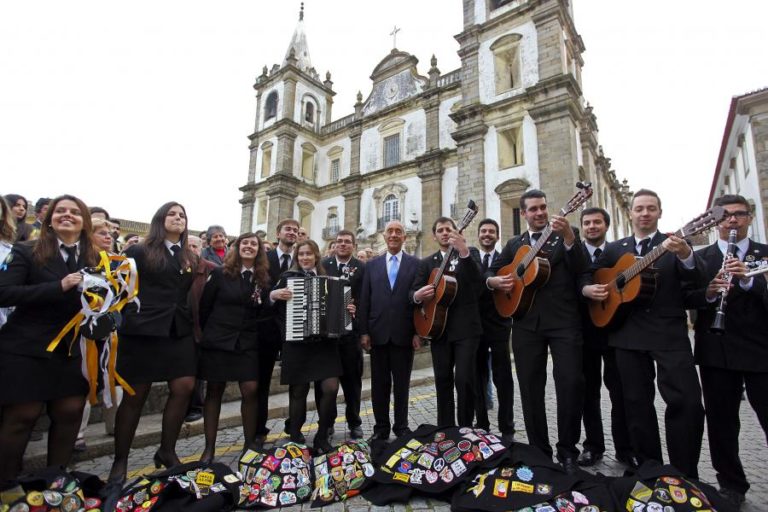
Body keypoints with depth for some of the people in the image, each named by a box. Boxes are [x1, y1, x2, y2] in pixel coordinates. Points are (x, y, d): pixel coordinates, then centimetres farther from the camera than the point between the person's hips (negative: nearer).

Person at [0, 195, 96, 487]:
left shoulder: (93, 259, 7)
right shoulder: (26, 252, -4)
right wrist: (58, 287, -25)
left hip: (72, 350, 4)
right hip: (27, 349, -3)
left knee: (70, 412, 6)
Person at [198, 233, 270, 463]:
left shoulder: (262, 279, 4)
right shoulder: (220, 273, -2)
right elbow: (204, 306, 0)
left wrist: (273, 298, -9)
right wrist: (201, 335, 1)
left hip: (247, 343, 2)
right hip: (217, 340, -1)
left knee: (251, 391, -4)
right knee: (214, 392, 8)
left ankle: (250, 443, 16)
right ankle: (209, 447, 22)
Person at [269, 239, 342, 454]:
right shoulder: (288, 276, 2)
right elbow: (270, 298, -3)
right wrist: (274, 294, -23)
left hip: (324, 342, 2)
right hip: (296, 343, -2)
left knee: (331, 388, -5)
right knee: (298, 391, 7)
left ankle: (321, 435, 17)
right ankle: (295, 437, 27)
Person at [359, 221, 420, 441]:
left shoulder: (416, 264, 3)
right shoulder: (372, 264, 8)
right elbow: (364, 300, 5)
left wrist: (418, 332, -6)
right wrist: (364, 332, -1)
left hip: (404, 334, -1)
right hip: (378, 333, 2)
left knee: (402, 384, 10)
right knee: (379, 384, 11)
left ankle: (401, 427, 26)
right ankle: (381, 428, 25)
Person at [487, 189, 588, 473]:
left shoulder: (565, 235, 8)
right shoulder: (514, 244, 16)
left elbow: (580, 269, -7)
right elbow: (490, 272, 17)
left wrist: (568, 236, -20)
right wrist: (495, 281, -6)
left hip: (564, 320, -2)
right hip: (526, 323, 3)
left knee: (571, 382, -8)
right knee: (530, 387, 6)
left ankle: (567, 450, 12)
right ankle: (539, 449, 21)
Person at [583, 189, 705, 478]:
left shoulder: (675, 243, 5)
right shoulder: (614, 248, 12)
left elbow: (695, 280, -11)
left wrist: (686, 256, -31)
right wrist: (589, 290, -7)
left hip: (669, 333, -2)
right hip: (628, 334, 2)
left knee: (687, 401, -10)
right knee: (636, 402, 8)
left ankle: (685, 475, 9)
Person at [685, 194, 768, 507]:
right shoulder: (699, 257, 8)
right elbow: (685, 299, 1)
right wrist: (707, 293, -17)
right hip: (716, 352, 1)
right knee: (721, 422, 8)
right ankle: (731, 484, 23)